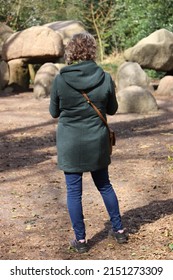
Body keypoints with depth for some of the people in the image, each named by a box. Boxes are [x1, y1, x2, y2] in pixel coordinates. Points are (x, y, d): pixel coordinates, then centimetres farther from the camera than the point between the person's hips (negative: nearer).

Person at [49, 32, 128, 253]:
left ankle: (80, 240, 15)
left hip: (70, 144, -2)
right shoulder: (105, 78, -9)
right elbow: (112, 109, 4)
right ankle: (119, 230, 29)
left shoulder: (60, 80, -13)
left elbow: (54, 112, 0)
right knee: (104, 185, 20)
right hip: (97, 143, 2)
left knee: (73, 191, 8)